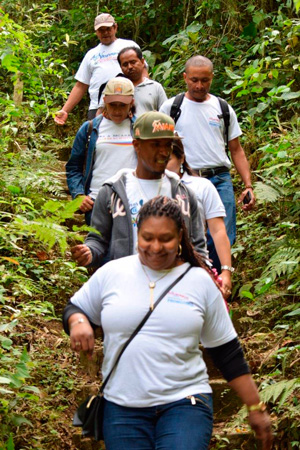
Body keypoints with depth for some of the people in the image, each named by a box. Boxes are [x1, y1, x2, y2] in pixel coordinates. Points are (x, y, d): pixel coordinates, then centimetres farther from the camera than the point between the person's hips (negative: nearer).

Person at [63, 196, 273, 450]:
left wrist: (255, 407, 8)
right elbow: (74, 309, 16)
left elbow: (227, 353, 9)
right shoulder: (111, 273, 5)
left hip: (185, 402, -1)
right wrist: (78, 322, -9)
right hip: (122, 408, 2)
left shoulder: (200, 282, 5)